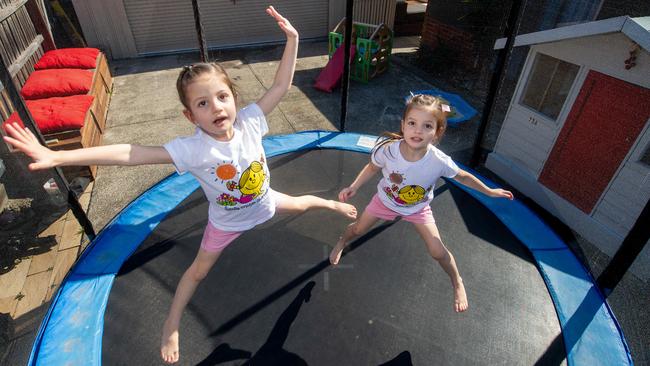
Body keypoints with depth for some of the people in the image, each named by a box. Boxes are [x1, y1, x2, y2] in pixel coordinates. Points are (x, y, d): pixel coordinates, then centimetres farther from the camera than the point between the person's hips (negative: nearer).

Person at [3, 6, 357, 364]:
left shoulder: (248, 121, -28)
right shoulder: (193, 149, -37)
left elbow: (280, 86, -22)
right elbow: (130, 153, -42)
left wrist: (292, 39, -30)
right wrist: (57, 156, -49)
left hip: (264, 200, 2)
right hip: (227, 221, -2)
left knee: (298, 203, 28)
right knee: (198, 270, 18)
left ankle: (331, 203, 64)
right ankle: (171, 325, 43)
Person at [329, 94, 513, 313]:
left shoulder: (439, 161, -34)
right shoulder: (387, 149, -35)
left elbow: (463, 177, -12)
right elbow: (372, 168, -11)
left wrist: (490, 191, -2)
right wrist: (354, 187, -17)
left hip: (418, 208, 0)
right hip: (385, 200, 1)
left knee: (438, 252, 0)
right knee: (357, 230, 17)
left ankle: (457, 282, 32)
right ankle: (342, 242, 55)